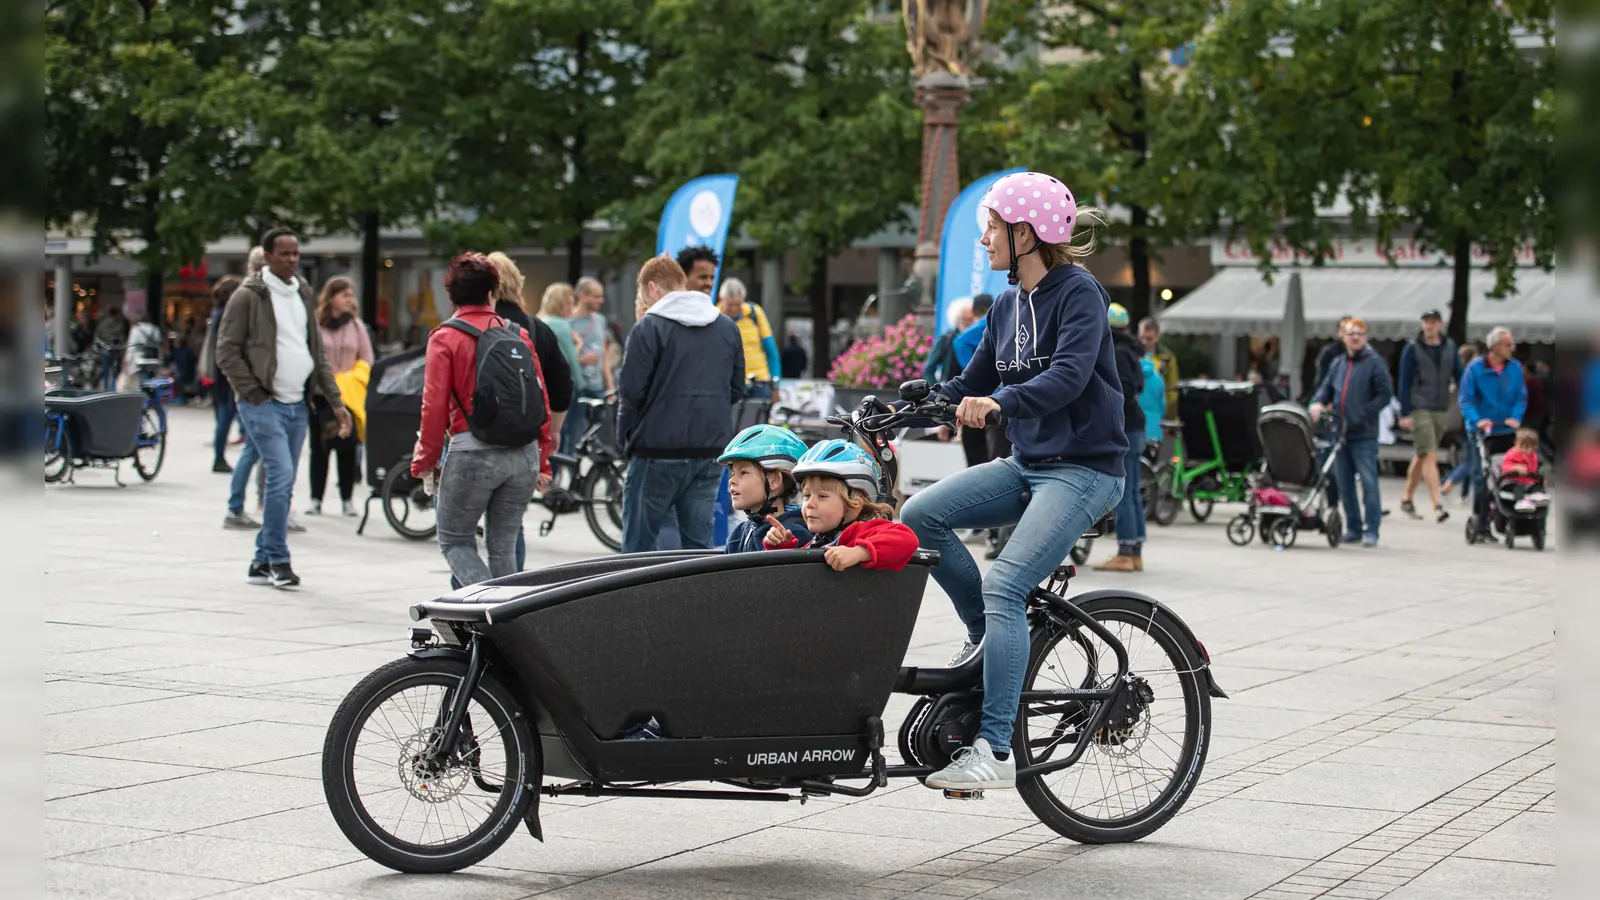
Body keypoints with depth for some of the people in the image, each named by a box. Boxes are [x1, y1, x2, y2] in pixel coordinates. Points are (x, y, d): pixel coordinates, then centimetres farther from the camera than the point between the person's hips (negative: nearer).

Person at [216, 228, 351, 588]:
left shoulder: (302, 294, 16)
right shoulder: (248, 296, -5)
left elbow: (318, 353, 20)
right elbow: (227, 352, -7)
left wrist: (336, 402, 13)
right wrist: (254, 393, -13)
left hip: (297, 405, 7)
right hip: (264, 405, -7)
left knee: (283, 484, 7)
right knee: (281, 477, -16)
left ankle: (262, 563, 14)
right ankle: (277, 559, -7)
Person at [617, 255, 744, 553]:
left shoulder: (648, 327, -8)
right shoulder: (727, 327, 11)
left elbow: (631, 392, -12)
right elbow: (737, 389, 15)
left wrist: (625, 439, 3)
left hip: (659, 452, -5)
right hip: (712, 451, 5)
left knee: (637, 546, 3)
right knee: (699, 543, 8)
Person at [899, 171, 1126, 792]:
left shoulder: (1079, 292, -11)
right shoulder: (1008, 305, 12)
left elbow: (1069, 375, -27)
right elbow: (971, 385, 18)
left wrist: (999, 402, -43)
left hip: (1084, 468, -8)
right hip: (1026, 464, 8)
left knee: (1004, 583, -22)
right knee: (921, 515, -10)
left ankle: (994, 751, -23)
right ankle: (987, 635, 7)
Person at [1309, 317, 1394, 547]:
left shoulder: (1374, 363, -3)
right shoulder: (1338, 363, 15)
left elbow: (1385, 394, -8)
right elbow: (1326, 387, 18)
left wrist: (1363, 414, -14)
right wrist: (1318, 402, -4)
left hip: (1364, 435, -6)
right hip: (1340, 433, 6)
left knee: (1368, 483, -6)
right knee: (1344, 484, 9)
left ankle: (1371, 530, -3)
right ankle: (1353, 528, 18)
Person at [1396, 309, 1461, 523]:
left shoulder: (1450, 347, 8)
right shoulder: (1413, 349, -4)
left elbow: (1459, 377, 12)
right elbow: (1404, 383, -4)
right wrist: (1405, 414, -9)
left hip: (1442, 411, 5)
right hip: (1419, 409, -5)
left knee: (1421, 457, 14)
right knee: (1429, 456, -13)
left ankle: (1407, 499, 27)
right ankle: (1437, 506, -19)